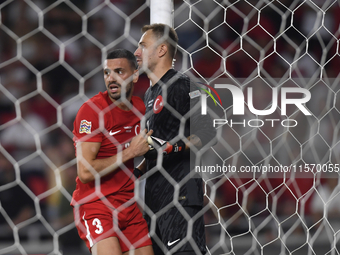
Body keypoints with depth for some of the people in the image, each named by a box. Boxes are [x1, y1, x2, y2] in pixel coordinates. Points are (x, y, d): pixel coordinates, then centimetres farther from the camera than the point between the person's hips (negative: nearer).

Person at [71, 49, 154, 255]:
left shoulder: (139, 106, 8)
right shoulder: (92, 109, -13)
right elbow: (85, 172, -21)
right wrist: (130, 152, -14)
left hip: (128, 205, 7)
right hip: (95, 205, -7)